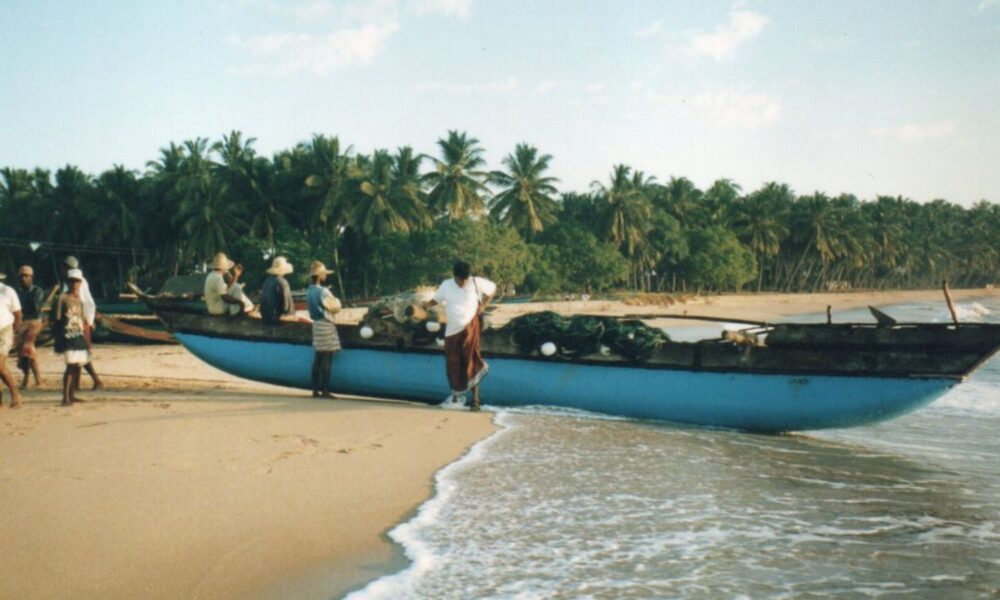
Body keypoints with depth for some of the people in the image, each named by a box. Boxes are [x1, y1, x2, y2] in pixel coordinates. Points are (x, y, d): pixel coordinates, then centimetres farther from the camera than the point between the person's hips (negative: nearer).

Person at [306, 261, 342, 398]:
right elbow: (335, 307, -10)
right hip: (326, 325, -8)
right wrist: (336, 300, 9)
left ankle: (316, 389, 11)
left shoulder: (309, 291, 9)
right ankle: (325, 390, -6)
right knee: (326, 359, -6)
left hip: (316, 324, 8)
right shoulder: (323, 292, -17)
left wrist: (331, 300, 9)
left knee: (318, 358, 10)